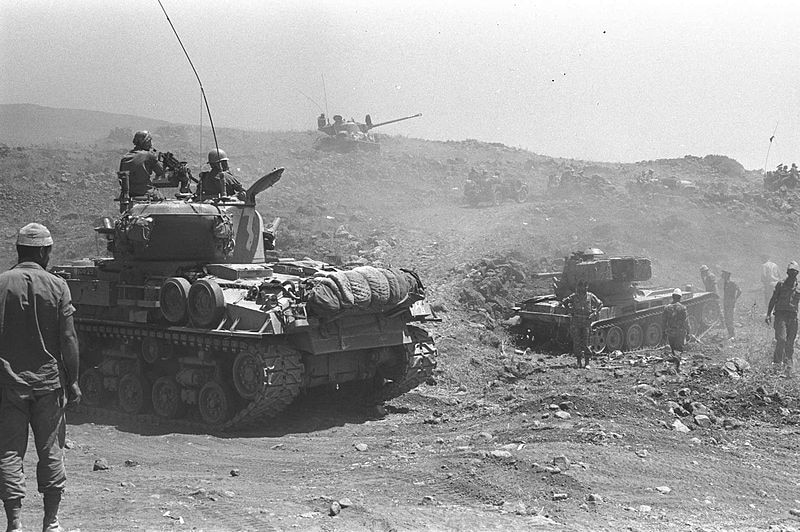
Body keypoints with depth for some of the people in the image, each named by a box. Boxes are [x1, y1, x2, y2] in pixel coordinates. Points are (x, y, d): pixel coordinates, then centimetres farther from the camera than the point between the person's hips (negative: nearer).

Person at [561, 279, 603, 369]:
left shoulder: (590, 296, 4)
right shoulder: (574, 296, 2)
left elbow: (600, 303, 14)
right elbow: (564, 301, 12)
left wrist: (594, 313, 2)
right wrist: (570, 310, 2)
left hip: (586, 321, 0)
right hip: (575, 322, 0)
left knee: (585, 343, -3)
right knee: (576, 342, 0)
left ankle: (587, 362, 2)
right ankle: (579, 361, 10)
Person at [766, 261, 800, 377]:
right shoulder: (781, 284, 3)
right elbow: (773, 299, 4)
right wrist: (768, 314, -3)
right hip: (780, 314, -3)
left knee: (790, 343, 4)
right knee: (781, 339, -16)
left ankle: (788, 365, 11)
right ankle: (777, 361, -5)